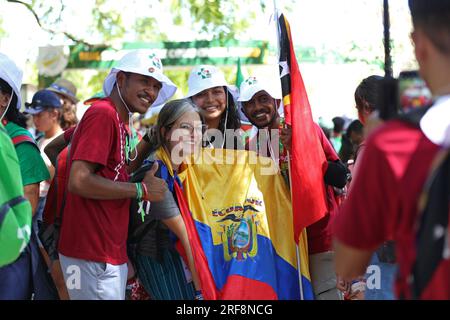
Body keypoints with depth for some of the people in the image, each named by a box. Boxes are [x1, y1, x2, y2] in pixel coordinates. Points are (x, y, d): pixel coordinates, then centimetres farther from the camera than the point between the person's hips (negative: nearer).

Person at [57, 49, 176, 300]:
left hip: (112, 252, 9)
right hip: (93, 257, -9)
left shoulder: (119, 118, 13)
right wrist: (142, 190, -15)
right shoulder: (103, 114, -15)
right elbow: (78, 181, -23)